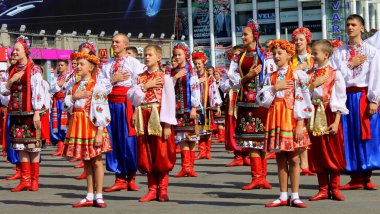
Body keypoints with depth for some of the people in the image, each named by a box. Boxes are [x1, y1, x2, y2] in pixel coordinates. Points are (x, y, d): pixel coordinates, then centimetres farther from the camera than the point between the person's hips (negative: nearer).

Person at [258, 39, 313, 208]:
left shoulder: (297, 75, -1)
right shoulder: (270, 77, 14)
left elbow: (302, 100, -7)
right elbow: (262, 100, 6)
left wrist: (300, 124, -14)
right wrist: (275, 88, -9)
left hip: (291, 119, -4)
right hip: (275, 119, 4)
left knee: (293, 158, -2)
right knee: (280, 158, 7)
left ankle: (295, 196, 4)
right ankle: (283, 196, 12)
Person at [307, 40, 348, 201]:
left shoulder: (335, 74, -4)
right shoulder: (310, 74, 10)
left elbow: (340, 99, -7)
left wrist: (336, 122, -13)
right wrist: (314, 84, -11)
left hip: (330, 116, -4)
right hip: (314, 116, 4)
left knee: (333, 152, 2)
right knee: (317, 154, 6)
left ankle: (335, 189, 11)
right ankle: (323, 189, 13)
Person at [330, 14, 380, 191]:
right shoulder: (339, 52, 12)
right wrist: (350, 64, -4)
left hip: (364, 97, -2)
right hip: (345, 97, 2)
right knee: (349, 136, 1)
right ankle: (356, 178, 6)